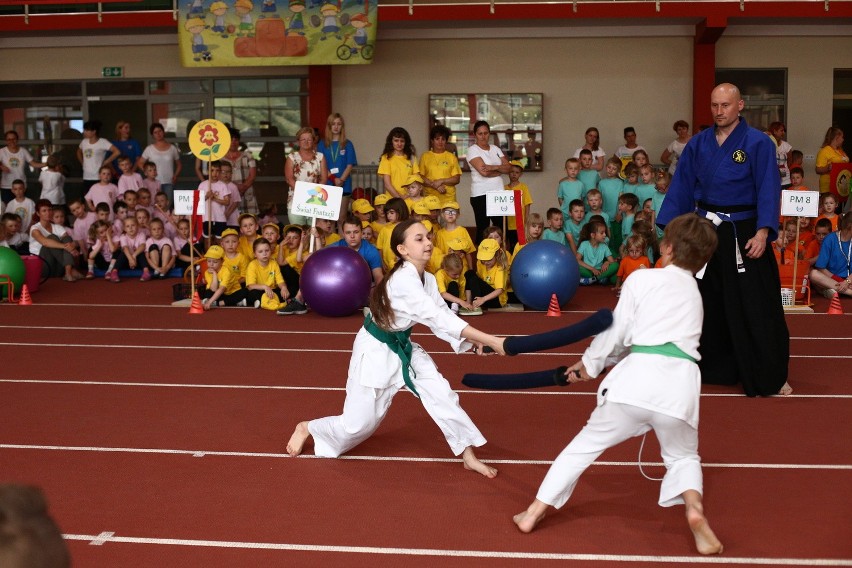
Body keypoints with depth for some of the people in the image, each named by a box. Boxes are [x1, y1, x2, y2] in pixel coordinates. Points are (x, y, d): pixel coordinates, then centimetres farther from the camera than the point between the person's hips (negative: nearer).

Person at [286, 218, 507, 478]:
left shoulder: (427, 280, -4)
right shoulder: (403, 280, -32)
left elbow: (442, 315, -3)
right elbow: (438, 318, -39)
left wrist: (473, 340, -21)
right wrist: (492, 340, -41)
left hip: (403, 347, 8)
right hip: (375, 351, -8)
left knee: (441, 394, -5)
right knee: (358, 424, 1)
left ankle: (468, 456, 5)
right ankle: (307, 428, 29)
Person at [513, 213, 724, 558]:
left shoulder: (642, 278, 6)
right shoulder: (695, 293, 24)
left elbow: (617, 331, 7)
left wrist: (589, 364, 24)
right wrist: (602, 359, 30)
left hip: (639, 375, -3)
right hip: (680, 382, 3)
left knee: (586, 444, 14)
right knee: (683, 456, 26)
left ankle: (533, 513, 19)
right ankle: (695, 510, -5)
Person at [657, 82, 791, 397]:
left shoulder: (758, 143, -7)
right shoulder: (698, 144, 5)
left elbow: (769, 191, -13)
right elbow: (681, 187, 7)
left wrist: (763, 232, -23)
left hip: (744, 235, -4)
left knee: (756, 309, -2)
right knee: (707, 306, 13)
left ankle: (770, 378, 9)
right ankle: (712, 368, 29)